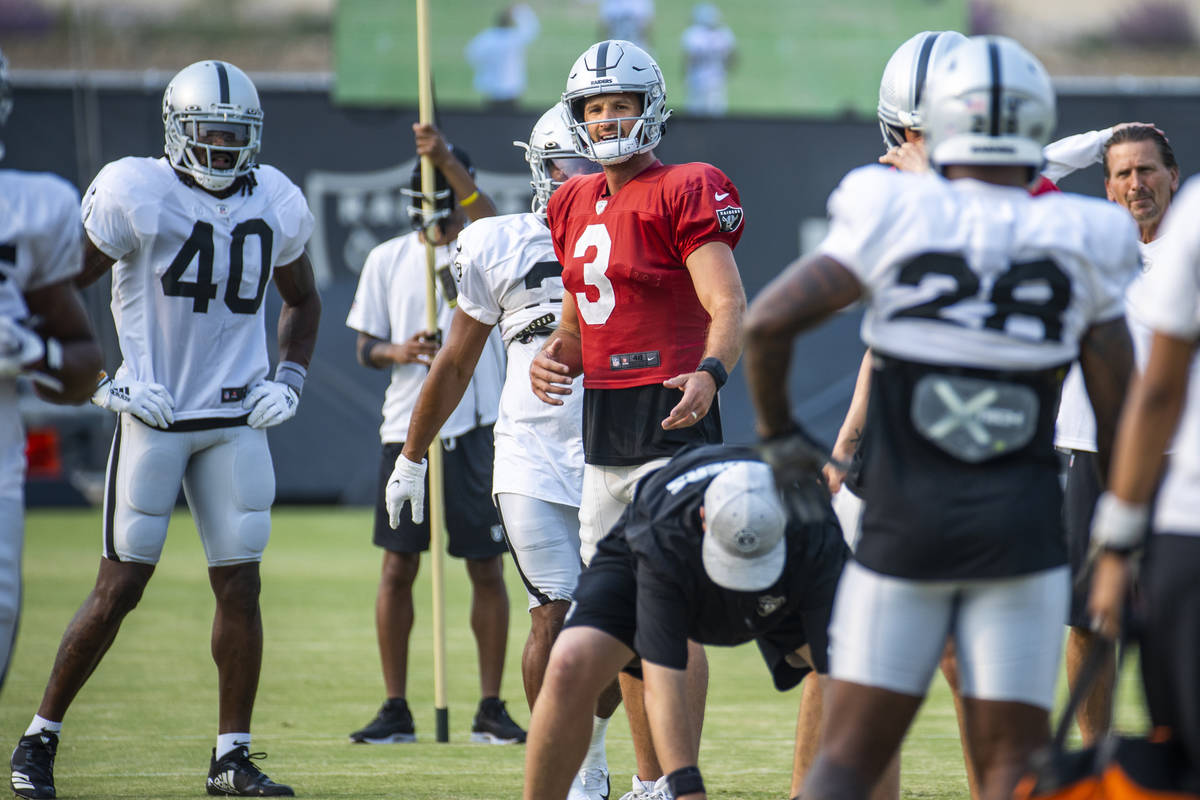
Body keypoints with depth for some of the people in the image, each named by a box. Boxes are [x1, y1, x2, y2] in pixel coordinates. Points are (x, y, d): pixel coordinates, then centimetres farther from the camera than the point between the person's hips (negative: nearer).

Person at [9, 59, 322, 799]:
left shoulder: (274, 204, 5)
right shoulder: (135, 194, -11)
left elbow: (302, 300, 22)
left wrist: (289, 379, 6)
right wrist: (104, 380, -11)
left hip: (236, 422, 4)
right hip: (155, 418, -4)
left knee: (240, 586, 2)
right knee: (120, 588, -4)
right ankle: (41, 736, 10)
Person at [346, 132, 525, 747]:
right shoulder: (388, 260, 9)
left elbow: (494, 222, -24)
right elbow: (366, 347, 10)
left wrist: (446, 159, -37)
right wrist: (398, 352, -14)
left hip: (475, 430, -2)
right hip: (407, 431, 2)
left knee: (487, 569, 1)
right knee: (397, 569, 2)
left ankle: (490, 708, 8)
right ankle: (395, 709, 9)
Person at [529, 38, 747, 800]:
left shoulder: (683, 194, -9)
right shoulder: (577, 206, 15)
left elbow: (729, 302, -19)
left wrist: (710, 372, -37)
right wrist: (555, 356, 2)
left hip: (670, 418, -9)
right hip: (603, 423, 9)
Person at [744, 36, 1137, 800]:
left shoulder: (895, 220, -3)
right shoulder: (1079, 248, 0)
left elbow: (768, 322, -10)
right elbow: (1117, 419, 3)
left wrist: (779, 436, 6)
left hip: (907, 523, 0)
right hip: (1023, 526, 0)